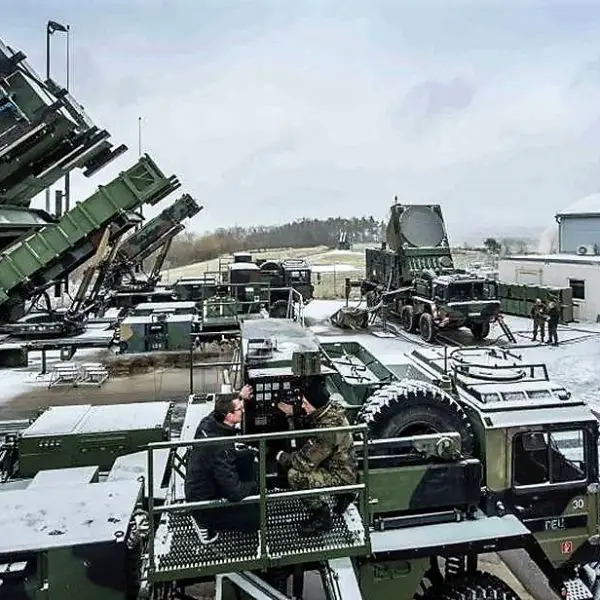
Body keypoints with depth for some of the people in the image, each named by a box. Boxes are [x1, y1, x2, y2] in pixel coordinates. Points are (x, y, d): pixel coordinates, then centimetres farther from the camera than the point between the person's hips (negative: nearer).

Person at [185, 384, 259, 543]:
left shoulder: (209, 422, -14)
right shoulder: (221, 450, -37)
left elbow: (221, 410, 14)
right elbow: (234, 492, -31)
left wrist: (240, 398, 18)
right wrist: (255, 485, -12)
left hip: (199, 487, 8)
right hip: (203, 505, -8)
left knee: (248, 456, 6)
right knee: (258, 519, 3)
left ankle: (249, 497, 20)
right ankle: (207, 523, 5)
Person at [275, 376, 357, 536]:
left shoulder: (328, 428, -34)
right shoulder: (331, 408, -8)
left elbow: (306, 462, -27)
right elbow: (310, 422, 17)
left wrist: (283, 458, -9)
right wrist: (293, 412, 4)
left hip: (341, 476, -9)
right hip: (342, 467, 9)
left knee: (295, 476, -21)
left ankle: (321, 517, -1)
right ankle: (343, 494, 22)